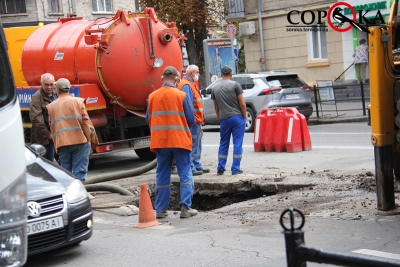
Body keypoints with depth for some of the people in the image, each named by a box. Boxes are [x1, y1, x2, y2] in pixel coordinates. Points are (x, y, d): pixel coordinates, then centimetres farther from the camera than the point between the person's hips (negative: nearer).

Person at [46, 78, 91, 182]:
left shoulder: (51, 106, 10)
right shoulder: (78, 101, 3)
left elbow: (51, 128, 9)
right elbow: (85, 123, -4)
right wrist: (88, 140, 2)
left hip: (61, 143, 2)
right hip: (79, 141, -2)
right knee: (79, 171, -2)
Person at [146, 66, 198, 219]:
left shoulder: (152, 96, 2)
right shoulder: (181, 96, -7)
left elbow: (148, 120, 7)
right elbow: (191, 119, -4)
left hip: (159, 141, 3)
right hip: (180, 140, -3)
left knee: (162, 176, 11)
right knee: (185, 174, 5)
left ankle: (160, 210, 12)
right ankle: (186, 208, 0)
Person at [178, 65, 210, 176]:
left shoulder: (191, 84, 20)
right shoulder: (186, 85, -15)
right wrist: (192, 119, -25)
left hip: (196, 121, 11)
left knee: (196, 145, 17)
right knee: (192, 145, -8)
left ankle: (197, 166, 25)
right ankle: (191, 168, -5)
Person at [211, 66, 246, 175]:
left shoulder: (215, 88, 8)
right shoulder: (235, 85, -4)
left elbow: (216, 108, 14)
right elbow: (242, 104, -7)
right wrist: (244, 117, 4)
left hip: (224, 120, 4)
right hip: (237, 117, -3)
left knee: (223, 144, 12)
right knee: (237, 144, 1)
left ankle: (220, 169, 12)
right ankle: (235, 169, 1)